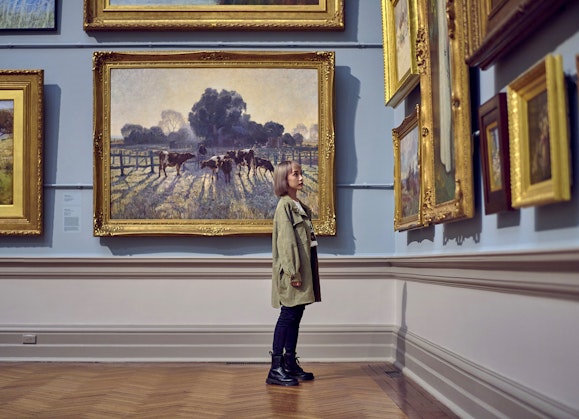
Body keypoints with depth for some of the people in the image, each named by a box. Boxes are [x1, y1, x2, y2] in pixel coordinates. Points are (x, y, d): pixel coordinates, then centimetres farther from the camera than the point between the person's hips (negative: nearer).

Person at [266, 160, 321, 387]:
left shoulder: (300, 206, 18)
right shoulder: (284, 205, -10)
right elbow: (286, 241, -16)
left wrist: (302, 272, 15)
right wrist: (293, 272, -21)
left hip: (304, 268, 9)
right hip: (293, 269, -9)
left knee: (296, 315, 11)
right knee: (288, 315, -8)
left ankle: (290, 363, 19)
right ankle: (276, 369, -3)